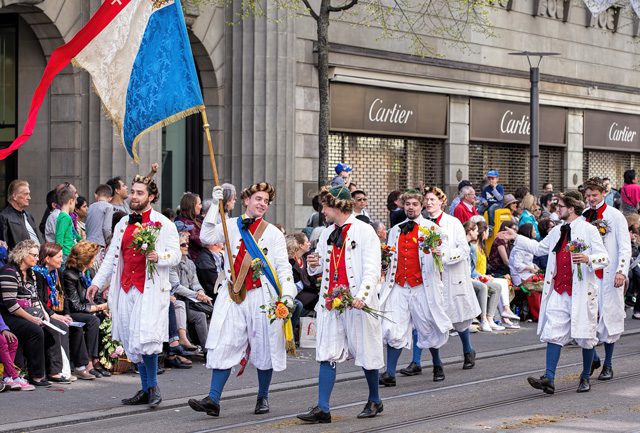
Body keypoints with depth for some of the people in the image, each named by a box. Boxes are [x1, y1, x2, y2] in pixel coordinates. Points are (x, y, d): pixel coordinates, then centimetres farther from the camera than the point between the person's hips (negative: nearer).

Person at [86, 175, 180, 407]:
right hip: (126, 289, 6)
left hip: (151, 289, -6)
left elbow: (175, 255, -4)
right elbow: (111, 256, 23)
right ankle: (146, 390, 14)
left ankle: (153, 387, -4)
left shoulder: (164, 224, 1)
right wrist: (97, 282, 16)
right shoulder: (123, 223, 19)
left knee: (145, 339, -18)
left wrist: (158, 257, -24)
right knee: (132, 342, 6)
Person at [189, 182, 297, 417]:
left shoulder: (273, 233, 6)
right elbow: (207, 237, -7)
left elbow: (283, 267, 3)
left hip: (262, 296, -1)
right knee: (224, 346, -5)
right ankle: (213, 399, -9)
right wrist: (215, 205, -9)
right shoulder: (232, 226, 9)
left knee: (264, 348, 6)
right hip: (234, 296, 1)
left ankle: (263, 398, 22)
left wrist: (287, 294, -10)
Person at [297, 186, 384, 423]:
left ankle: (374, 401, 27)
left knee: (365, 352, 8)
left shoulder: (364, 231, -7)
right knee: (327, 354, -2)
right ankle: (323, 408, -4)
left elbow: (372, 269, -13)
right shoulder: (328, 233, 14)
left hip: (357, 304, -6)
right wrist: (314, 265, 1)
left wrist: (363, 295, -27)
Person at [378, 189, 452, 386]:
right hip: (399, 286, 3)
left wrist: (438, 252, -30)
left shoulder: (430, 228, 4)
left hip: (422, 286, -3)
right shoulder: (395, 230, 17)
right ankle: (390, 373, -7)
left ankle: (437, 365, 29)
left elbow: (441, 248, -7)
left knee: (428, 328, 6)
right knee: (393, 329, -7)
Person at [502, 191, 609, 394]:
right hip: (558, 291, 6)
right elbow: (539, 248, 30)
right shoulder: (557, 231, 16)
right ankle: (549, 379, -8)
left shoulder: (589, 230, -7)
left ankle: (585, 378, 21)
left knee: (585, 336, 5)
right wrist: (516, 238, 28)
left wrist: (588, 259, -28)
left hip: (581, 291, -6)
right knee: (553, 333, -3)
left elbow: (604, 258, -10)